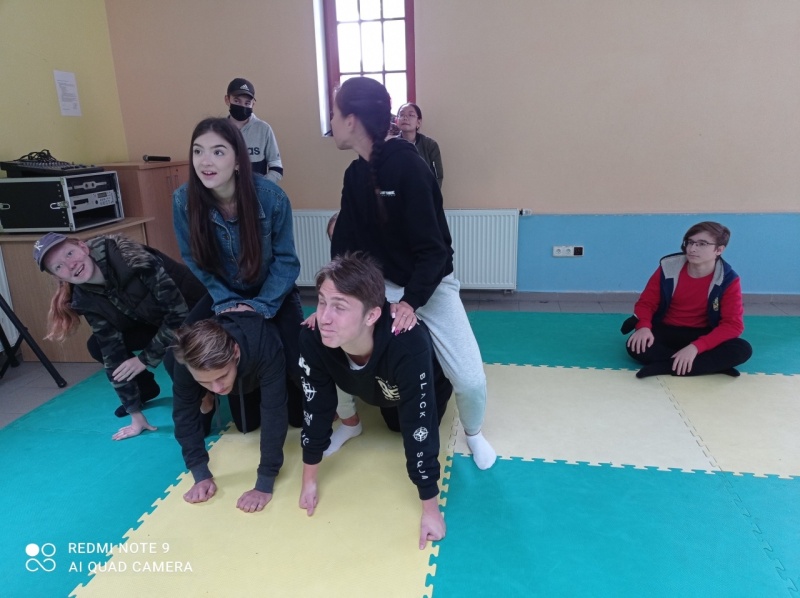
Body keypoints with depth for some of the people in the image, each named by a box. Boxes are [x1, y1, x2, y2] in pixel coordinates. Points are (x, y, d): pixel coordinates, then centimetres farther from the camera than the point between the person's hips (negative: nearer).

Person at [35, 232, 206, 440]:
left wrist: (146, 359, -22)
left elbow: (178, 309, -31)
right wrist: (136, 414, -11)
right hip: (155, 321, 6)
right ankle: (145, 389, 23)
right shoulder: (86, 300, -12)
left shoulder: (125, 256, -32)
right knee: (97, 346, -2)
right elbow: (112, 352, -11)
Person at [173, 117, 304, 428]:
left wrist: (262, 305, -23)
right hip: (225, 296, 3)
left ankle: (298, 411, 15)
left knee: (295, 362, -20)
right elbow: (195, 260, -6)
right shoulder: (183, 201, -18)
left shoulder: (272, 197, -23)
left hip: (274, 294, -2)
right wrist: (225, 302, -16)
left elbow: (286, 259, -14)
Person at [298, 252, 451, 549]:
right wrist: (309, 481, -14)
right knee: (396, 426, 29)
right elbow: (316, 408, -24)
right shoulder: (313, 341, -39)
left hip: (423, 388, -3)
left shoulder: (408, 346, -51)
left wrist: (431, 509, -34)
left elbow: (419, 430, -43)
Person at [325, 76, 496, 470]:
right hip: (381, 285, 6)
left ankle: (473, 434, 23)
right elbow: (344, 244, 1)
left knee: (470, 379, -12)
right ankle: (349, 420, 18)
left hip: (432, 287, -5)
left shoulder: (409, 165, -22)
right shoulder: (355, 173, -1)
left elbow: (432, 248, -24)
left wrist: (411, 302, -32)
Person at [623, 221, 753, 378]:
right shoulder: (668, 267, -10)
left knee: (743, 349, -28)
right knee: (636, 345, -32)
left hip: (701, 336, 0)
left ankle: (664, 367, -32)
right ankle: (712, 364, -27)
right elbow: (646, 302, -4)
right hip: (666, 331, 0)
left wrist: (695, 347, -34)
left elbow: (733, 324, -18)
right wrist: (643, 327, -29)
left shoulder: (728, 280, -13)